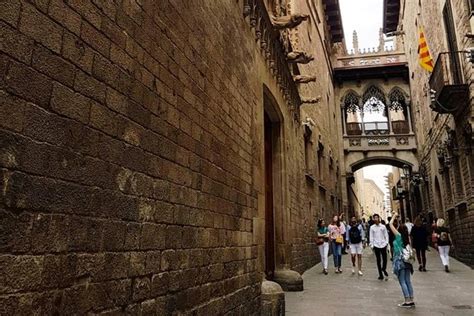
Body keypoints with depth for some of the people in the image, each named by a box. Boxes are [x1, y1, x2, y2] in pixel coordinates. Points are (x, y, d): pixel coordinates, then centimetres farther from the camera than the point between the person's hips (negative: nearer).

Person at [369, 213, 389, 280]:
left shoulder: (383, 226, 3)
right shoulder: (372, 227, 2)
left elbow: (386, 235, 7)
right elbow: (371, 237, 4)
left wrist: (386, 242, -4)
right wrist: (371, 245, -1)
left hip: (383, 245, 0)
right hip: (376, 245, 0)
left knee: (385, 259, 1)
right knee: (378, 260, 5)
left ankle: (384, 269, 30)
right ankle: (381, 275, 12)